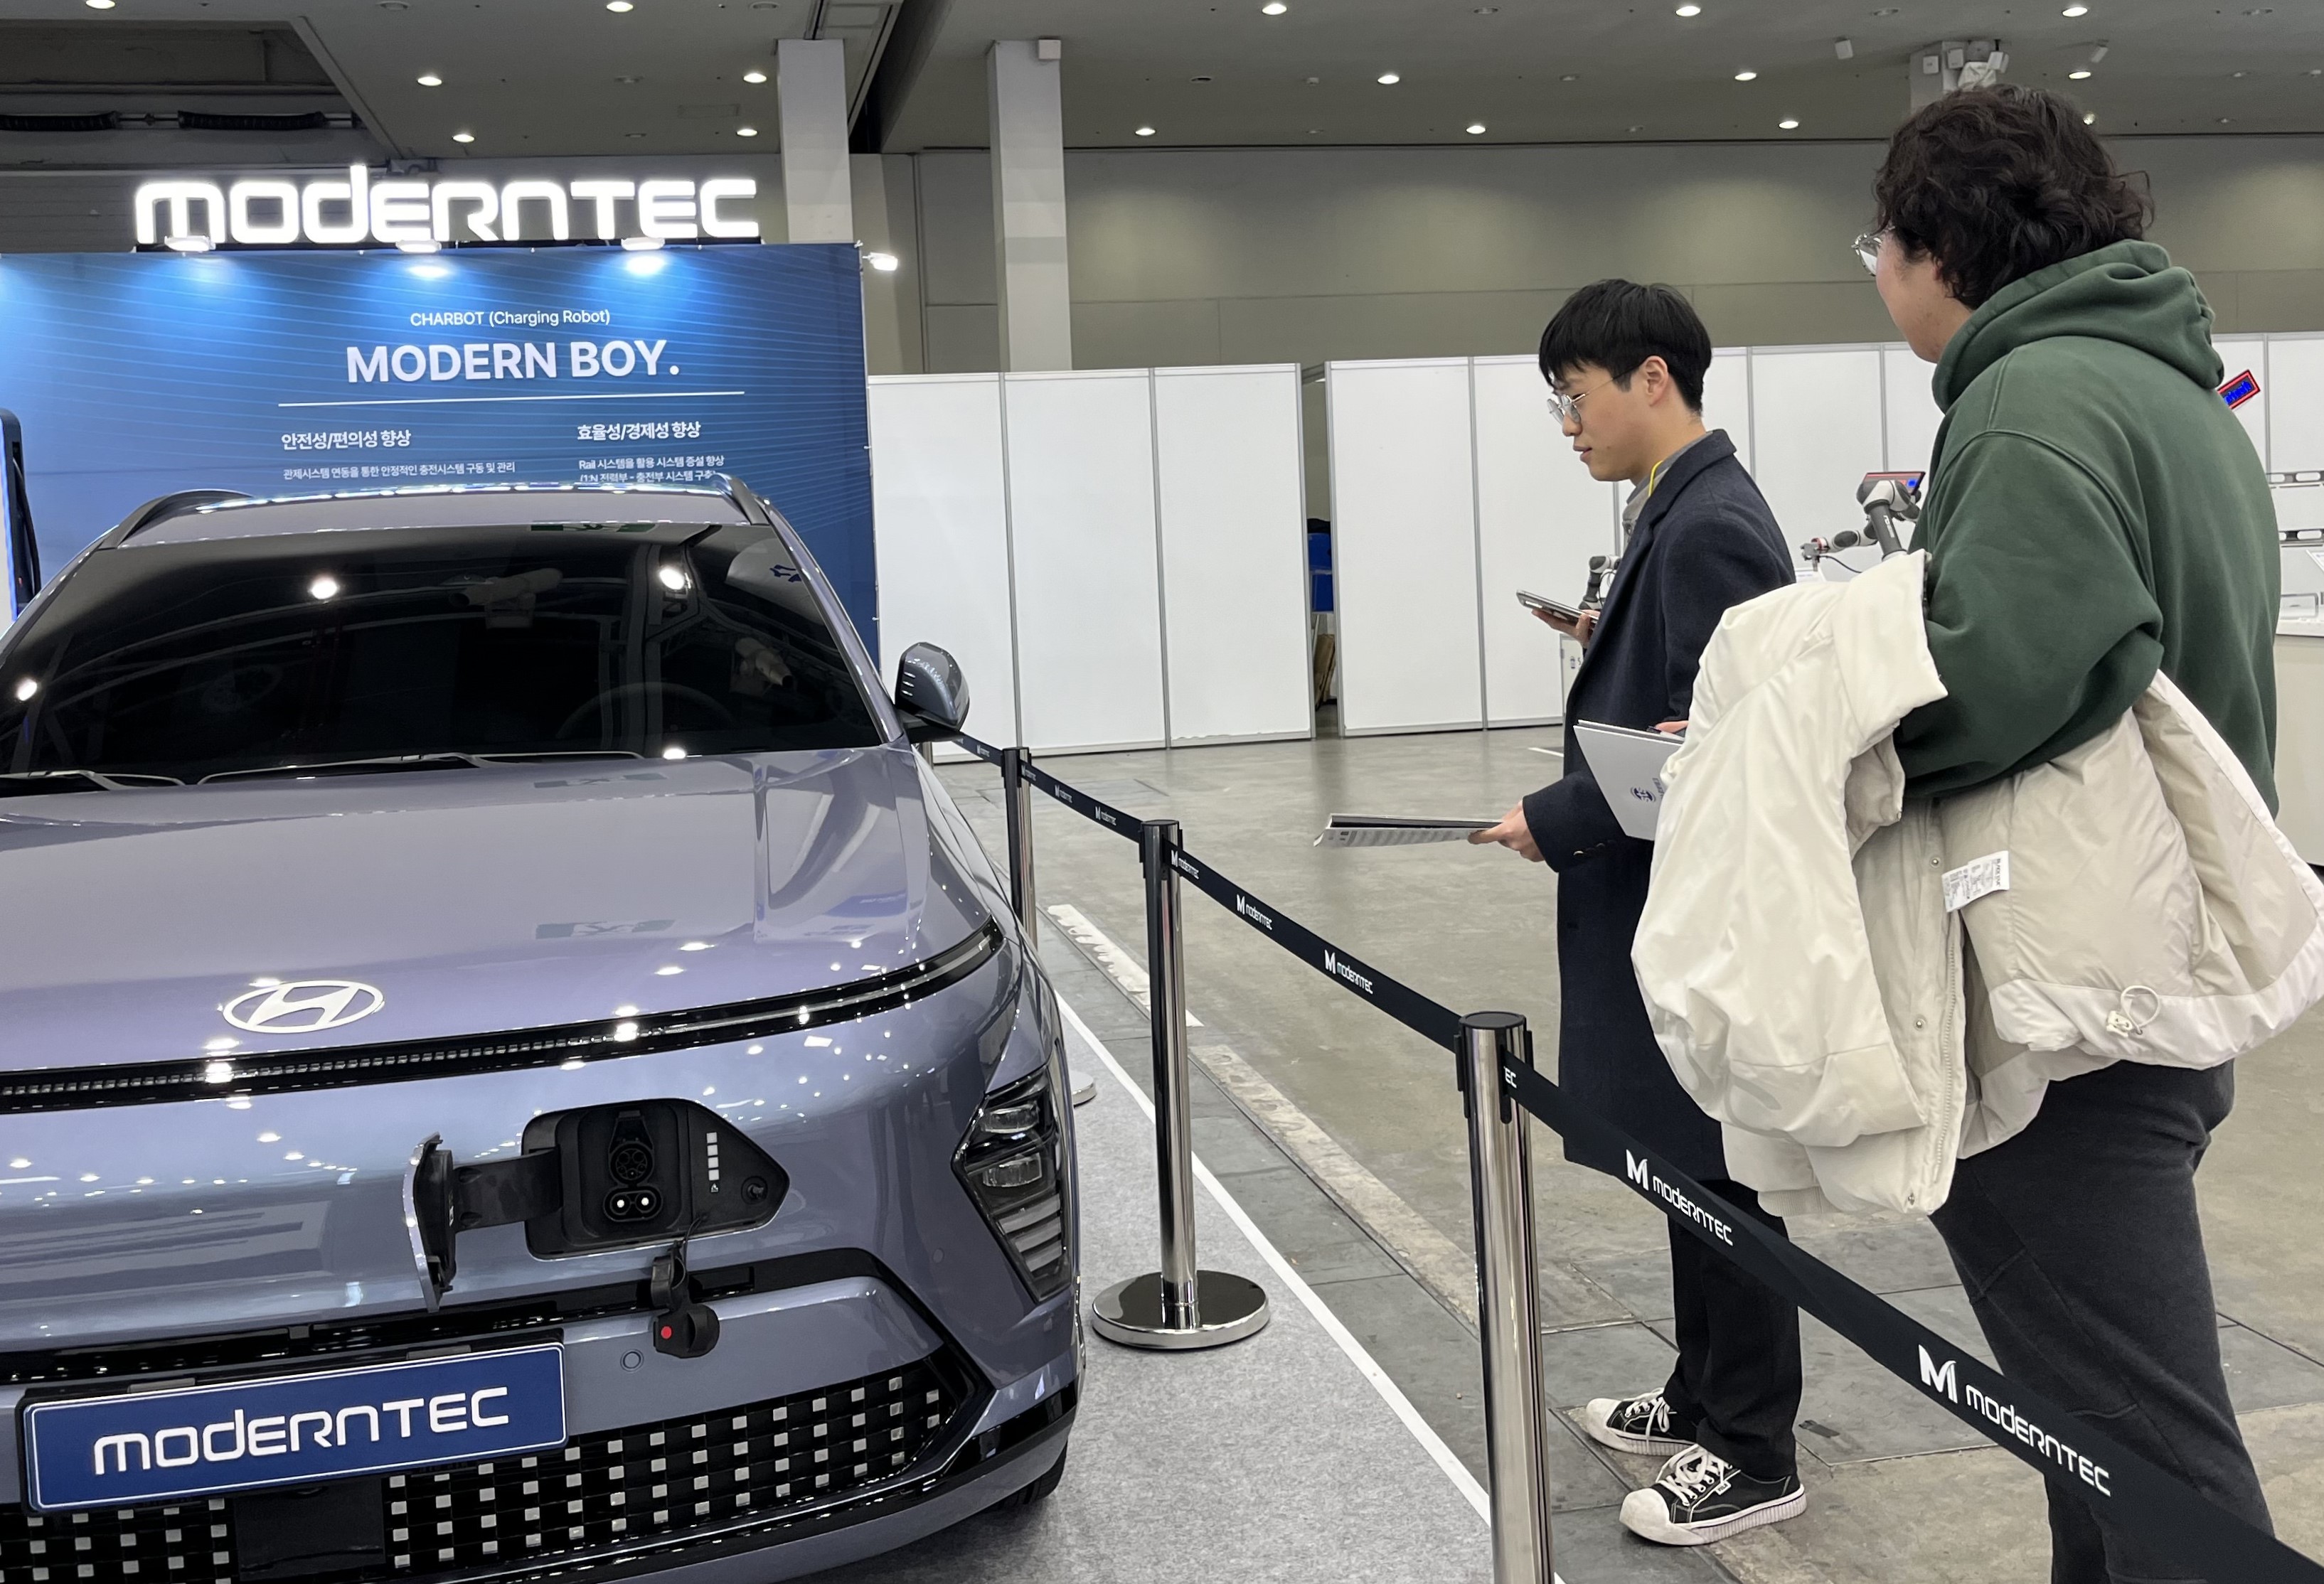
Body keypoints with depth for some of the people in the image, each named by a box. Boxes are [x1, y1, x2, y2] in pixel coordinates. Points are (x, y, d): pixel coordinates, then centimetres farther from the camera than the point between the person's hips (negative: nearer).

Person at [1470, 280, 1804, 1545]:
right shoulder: (1678, 511, 12)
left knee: (1722, 1181, 2)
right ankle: (1705, 1399, 35)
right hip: (1663, 902, 10)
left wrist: (1556, 821, -19)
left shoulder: (1710, 529, -19)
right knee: (1690, 1170, 20)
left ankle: (1753, 1455, 17)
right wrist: (1609, 648, 7)